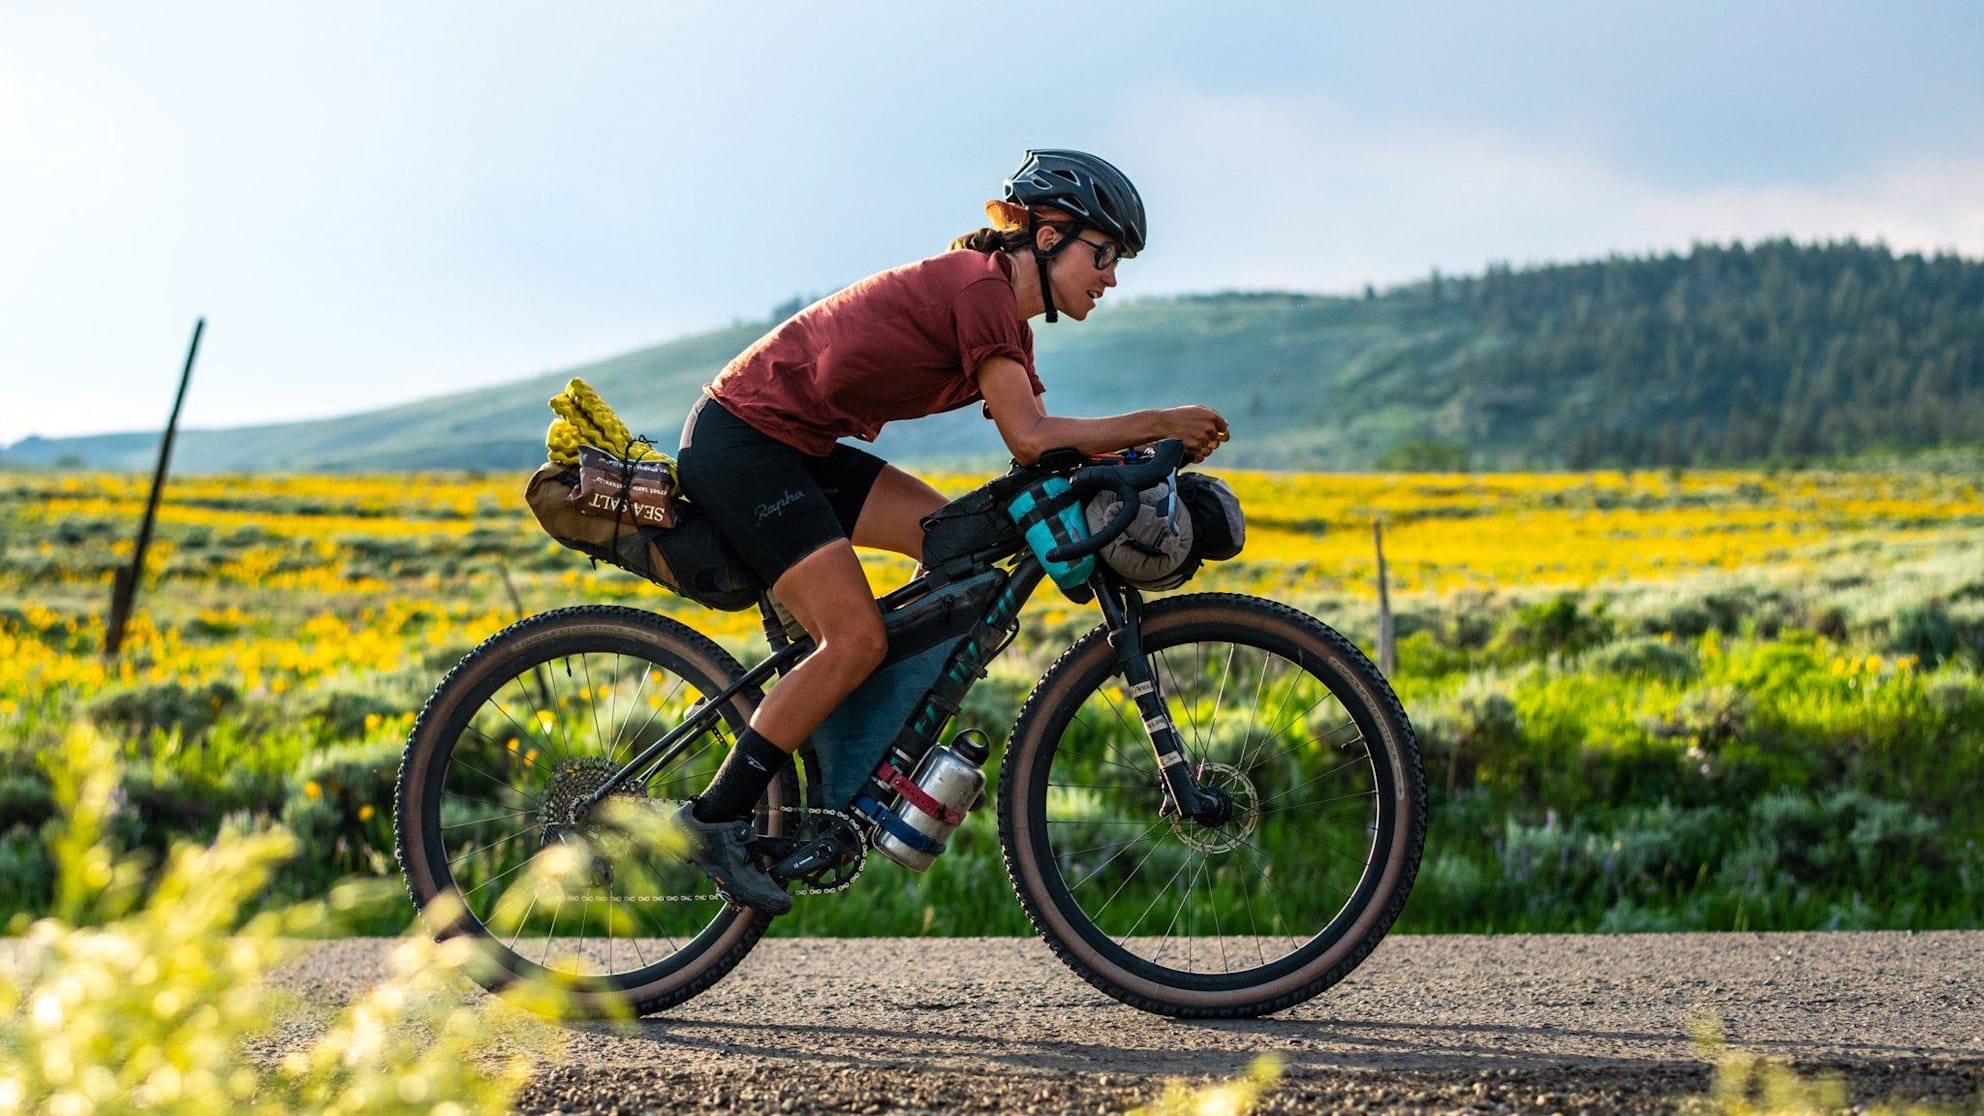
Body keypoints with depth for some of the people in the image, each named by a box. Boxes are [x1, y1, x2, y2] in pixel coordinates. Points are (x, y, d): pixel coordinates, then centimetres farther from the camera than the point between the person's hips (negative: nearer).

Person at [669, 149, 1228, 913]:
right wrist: (1158, 423, -17)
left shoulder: (1003, 312, 13)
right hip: (740, 439, -10)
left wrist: (1143, 456, -6)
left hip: (796, 446, 10)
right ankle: (714, 820, -6)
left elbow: (1043, 449, 8)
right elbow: (1029, 436, -24)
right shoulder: (981, 284, -16)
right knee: (856, 642, -14)